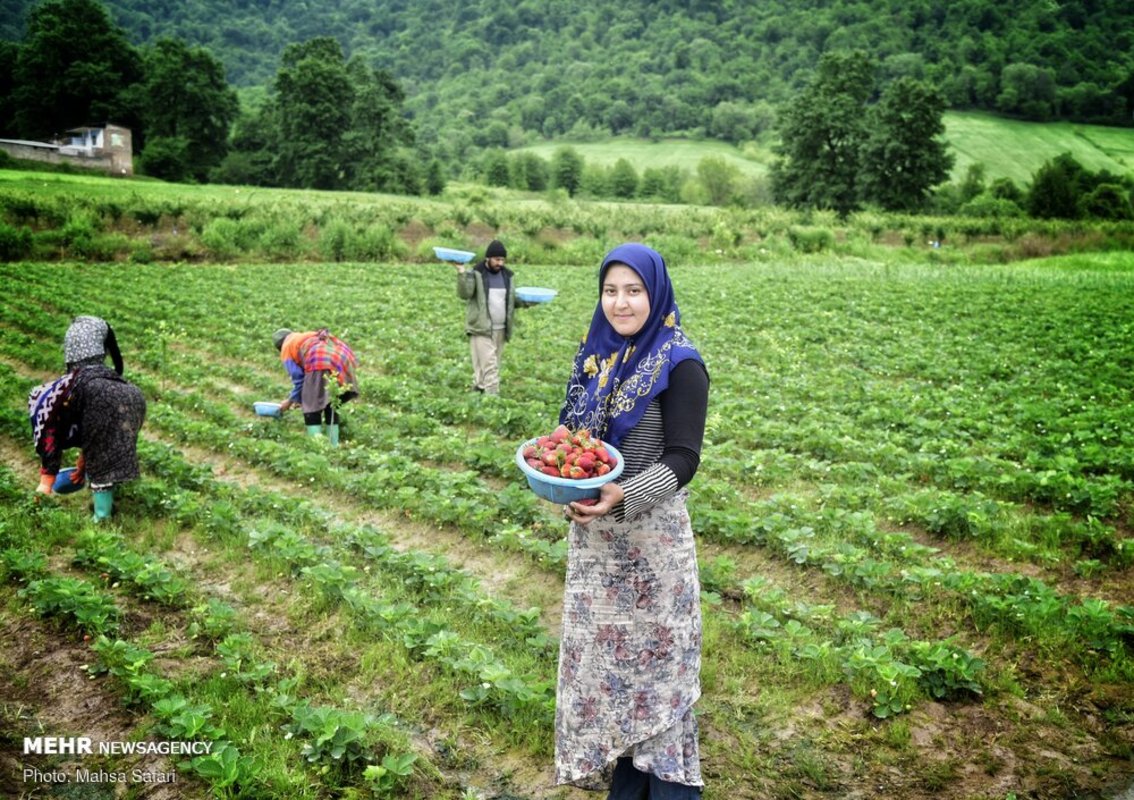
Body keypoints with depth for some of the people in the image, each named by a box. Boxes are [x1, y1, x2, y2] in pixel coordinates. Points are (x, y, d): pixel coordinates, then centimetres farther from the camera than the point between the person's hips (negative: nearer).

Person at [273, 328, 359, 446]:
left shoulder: (287, 349, 19)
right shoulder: (308, 337, 39)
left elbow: (298, 378, 11)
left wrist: (291, 400, 24)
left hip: (321, 363, -7)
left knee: (312, 406, 1)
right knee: (331, 406, 19)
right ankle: (334, 446, 21)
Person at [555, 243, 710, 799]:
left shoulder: (678, 365, -13)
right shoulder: (596, 353, 6)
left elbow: (683, 458, -16)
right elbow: (574, 424, 14)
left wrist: (625, 497, -31)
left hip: (651, 535, -6)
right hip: (592, 535, 7)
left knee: (654, 653, 5)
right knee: (603, 651, 15)